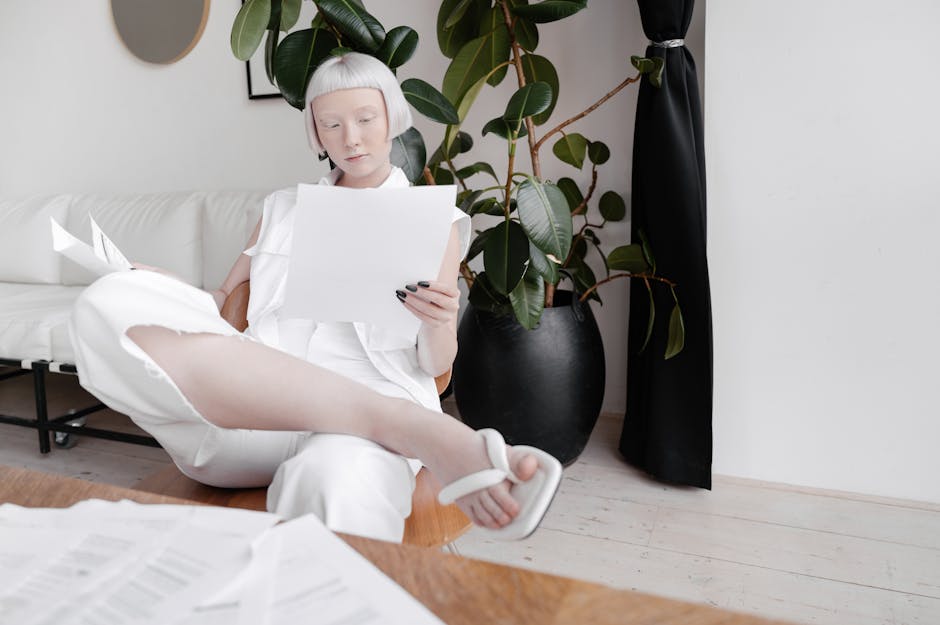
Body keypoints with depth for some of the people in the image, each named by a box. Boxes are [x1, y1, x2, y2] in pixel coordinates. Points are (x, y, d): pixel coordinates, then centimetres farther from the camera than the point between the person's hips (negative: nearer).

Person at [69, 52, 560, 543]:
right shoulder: (282, 207, 27)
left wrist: (439, 325, -11)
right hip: (260, 398, 6)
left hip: (368, 400, -5)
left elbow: (436, 364, 11)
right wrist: (167, 287, 4)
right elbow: (225, 301, 25)